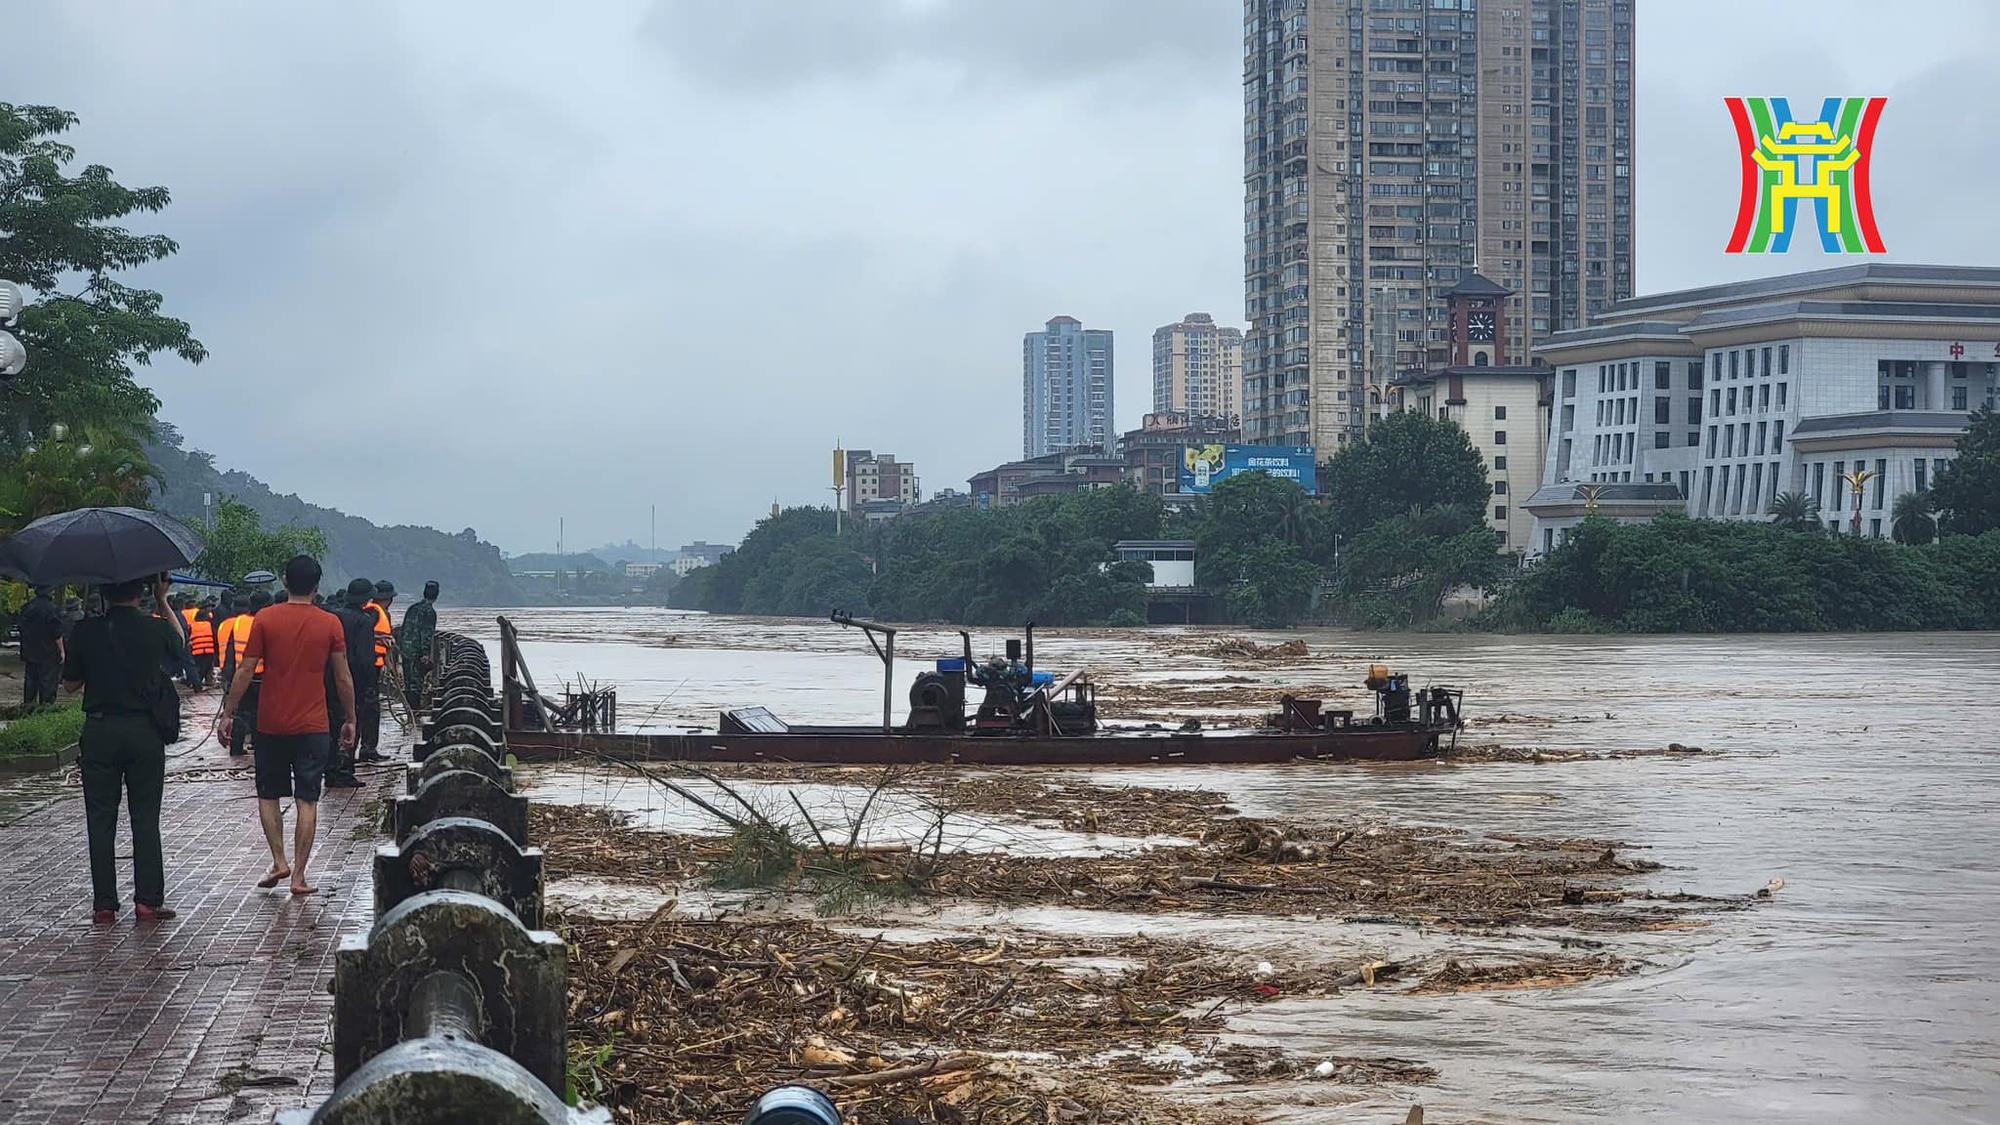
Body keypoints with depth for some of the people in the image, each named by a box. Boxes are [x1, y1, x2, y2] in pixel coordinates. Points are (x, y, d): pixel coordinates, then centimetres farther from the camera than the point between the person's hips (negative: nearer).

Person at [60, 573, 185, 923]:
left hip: (99, 732, 0)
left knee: (100, 820, 6)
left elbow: (70, 684, 4)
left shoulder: (85, 631, -6)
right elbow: (179, 641, 20)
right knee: (145, 819, 7)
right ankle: (148, 900, 5)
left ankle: (104, 903, 5)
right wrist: (162, 600, 27)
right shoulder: (155, 629, -4)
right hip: (144, 732, 0)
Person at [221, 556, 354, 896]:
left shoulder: (265, 619, -3)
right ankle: (298, 875, 1)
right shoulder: (329, 624, -2)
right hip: (313, 727, 0)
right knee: (307, 801, 3)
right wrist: (350, 719, 13)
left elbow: (245, 672, -3)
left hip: (271, 725, 0)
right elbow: (343, 679, 2)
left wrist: (228, 713, 5)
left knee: (268, 796, 16)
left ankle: (279, 862, 7)